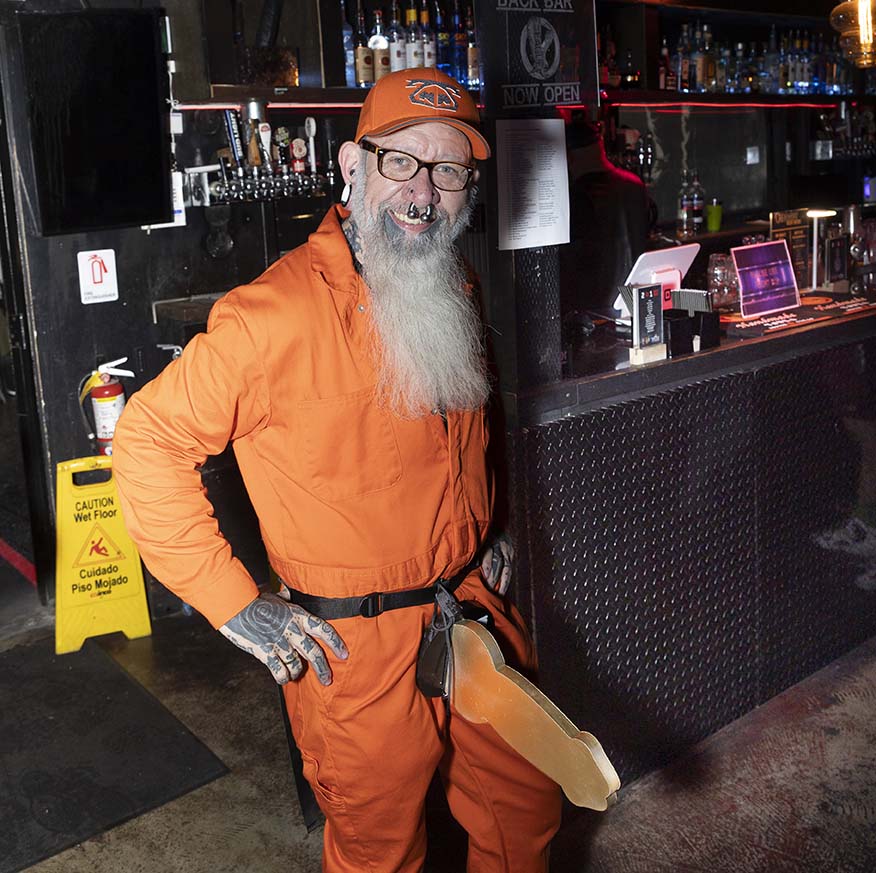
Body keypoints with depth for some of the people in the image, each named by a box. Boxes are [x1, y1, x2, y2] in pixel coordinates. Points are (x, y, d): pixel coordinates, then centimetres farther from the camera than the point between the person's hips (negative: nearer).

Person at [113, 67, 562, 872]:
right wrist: (236, 606, -18)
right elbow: (147, 443, -18)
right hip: (359, 651, -6)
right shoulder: (277, 312, -21)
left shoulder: (452, 296, 5)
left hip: (476, 613, 7)